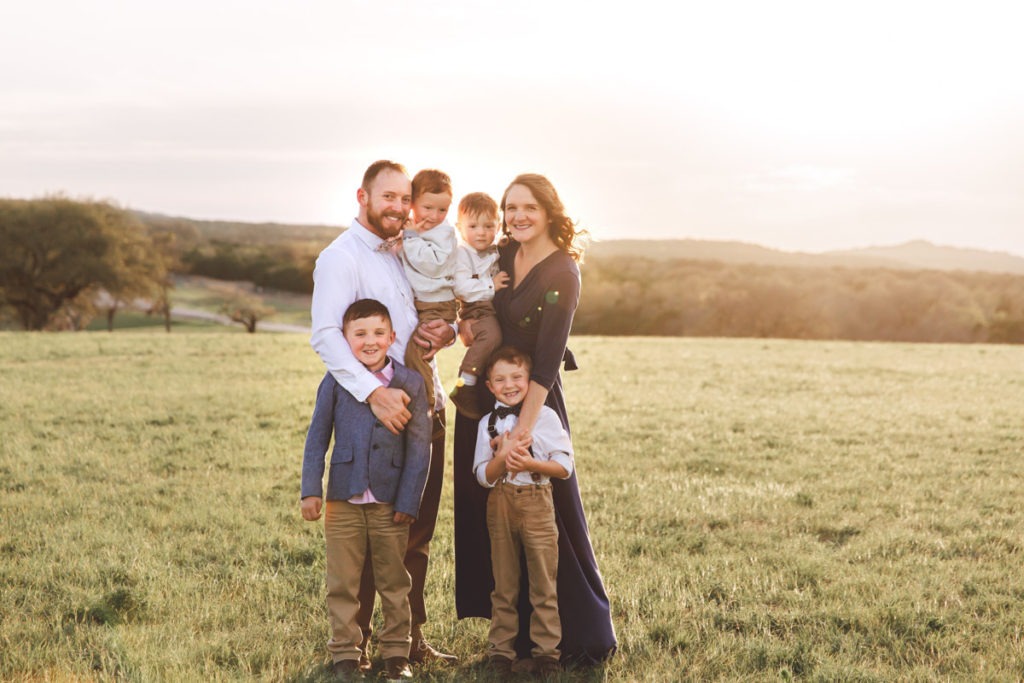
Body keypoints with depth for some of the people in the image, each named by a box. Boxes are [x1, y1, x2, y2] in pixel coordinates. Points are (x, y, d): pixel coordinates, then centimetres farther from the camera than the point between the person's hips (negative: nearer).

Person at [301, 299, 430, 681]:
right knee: (342, 583, 6)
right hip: (343, 501, 0)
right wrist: (311, 490, -1)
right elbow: (317, 437, 5)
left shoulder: (410, 384, -2)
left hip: (391, 504, 0)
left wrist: (409, 502, -3)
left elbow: (420, 447, 0)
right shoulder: (335, 382, -1)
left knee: (394, 582, 10)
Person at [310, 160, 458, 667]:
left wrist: (446, 330, -3)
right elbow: (325, 335, -21)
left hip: (426, 410, 7)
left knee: (417, 536, 13)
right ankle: (354, 645, 10)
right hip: (376, 415, -7)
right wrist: (374, 392, -33)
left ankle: (411, 639, 24)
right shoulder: (340, 258, -8)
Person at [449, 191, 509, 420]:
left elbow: (505, 281, 36)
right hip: (476, 309, -8)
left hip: (497, 307, 8)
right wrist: (490, 285, -14)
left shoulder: (497, 252, 18)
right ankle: (464, 386, -28)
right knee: (491, 334, -34)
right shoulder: (462, 253, -4)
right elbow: (461, 287, -18)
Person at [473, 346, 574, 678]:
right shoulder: (488, 423, 4)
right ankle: (500, 650, 19)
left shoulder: (546, 416, -2)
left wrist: (531, 463, -19)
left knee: (544, 583, 2)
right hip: (500, 504, 2)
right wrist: (502, 457, -17)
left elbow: (564, 466, -4)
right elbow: (483, 476, 1)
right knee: (504, 584, 10)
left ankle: (546, 650, 12)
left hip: (536, 502, -2)